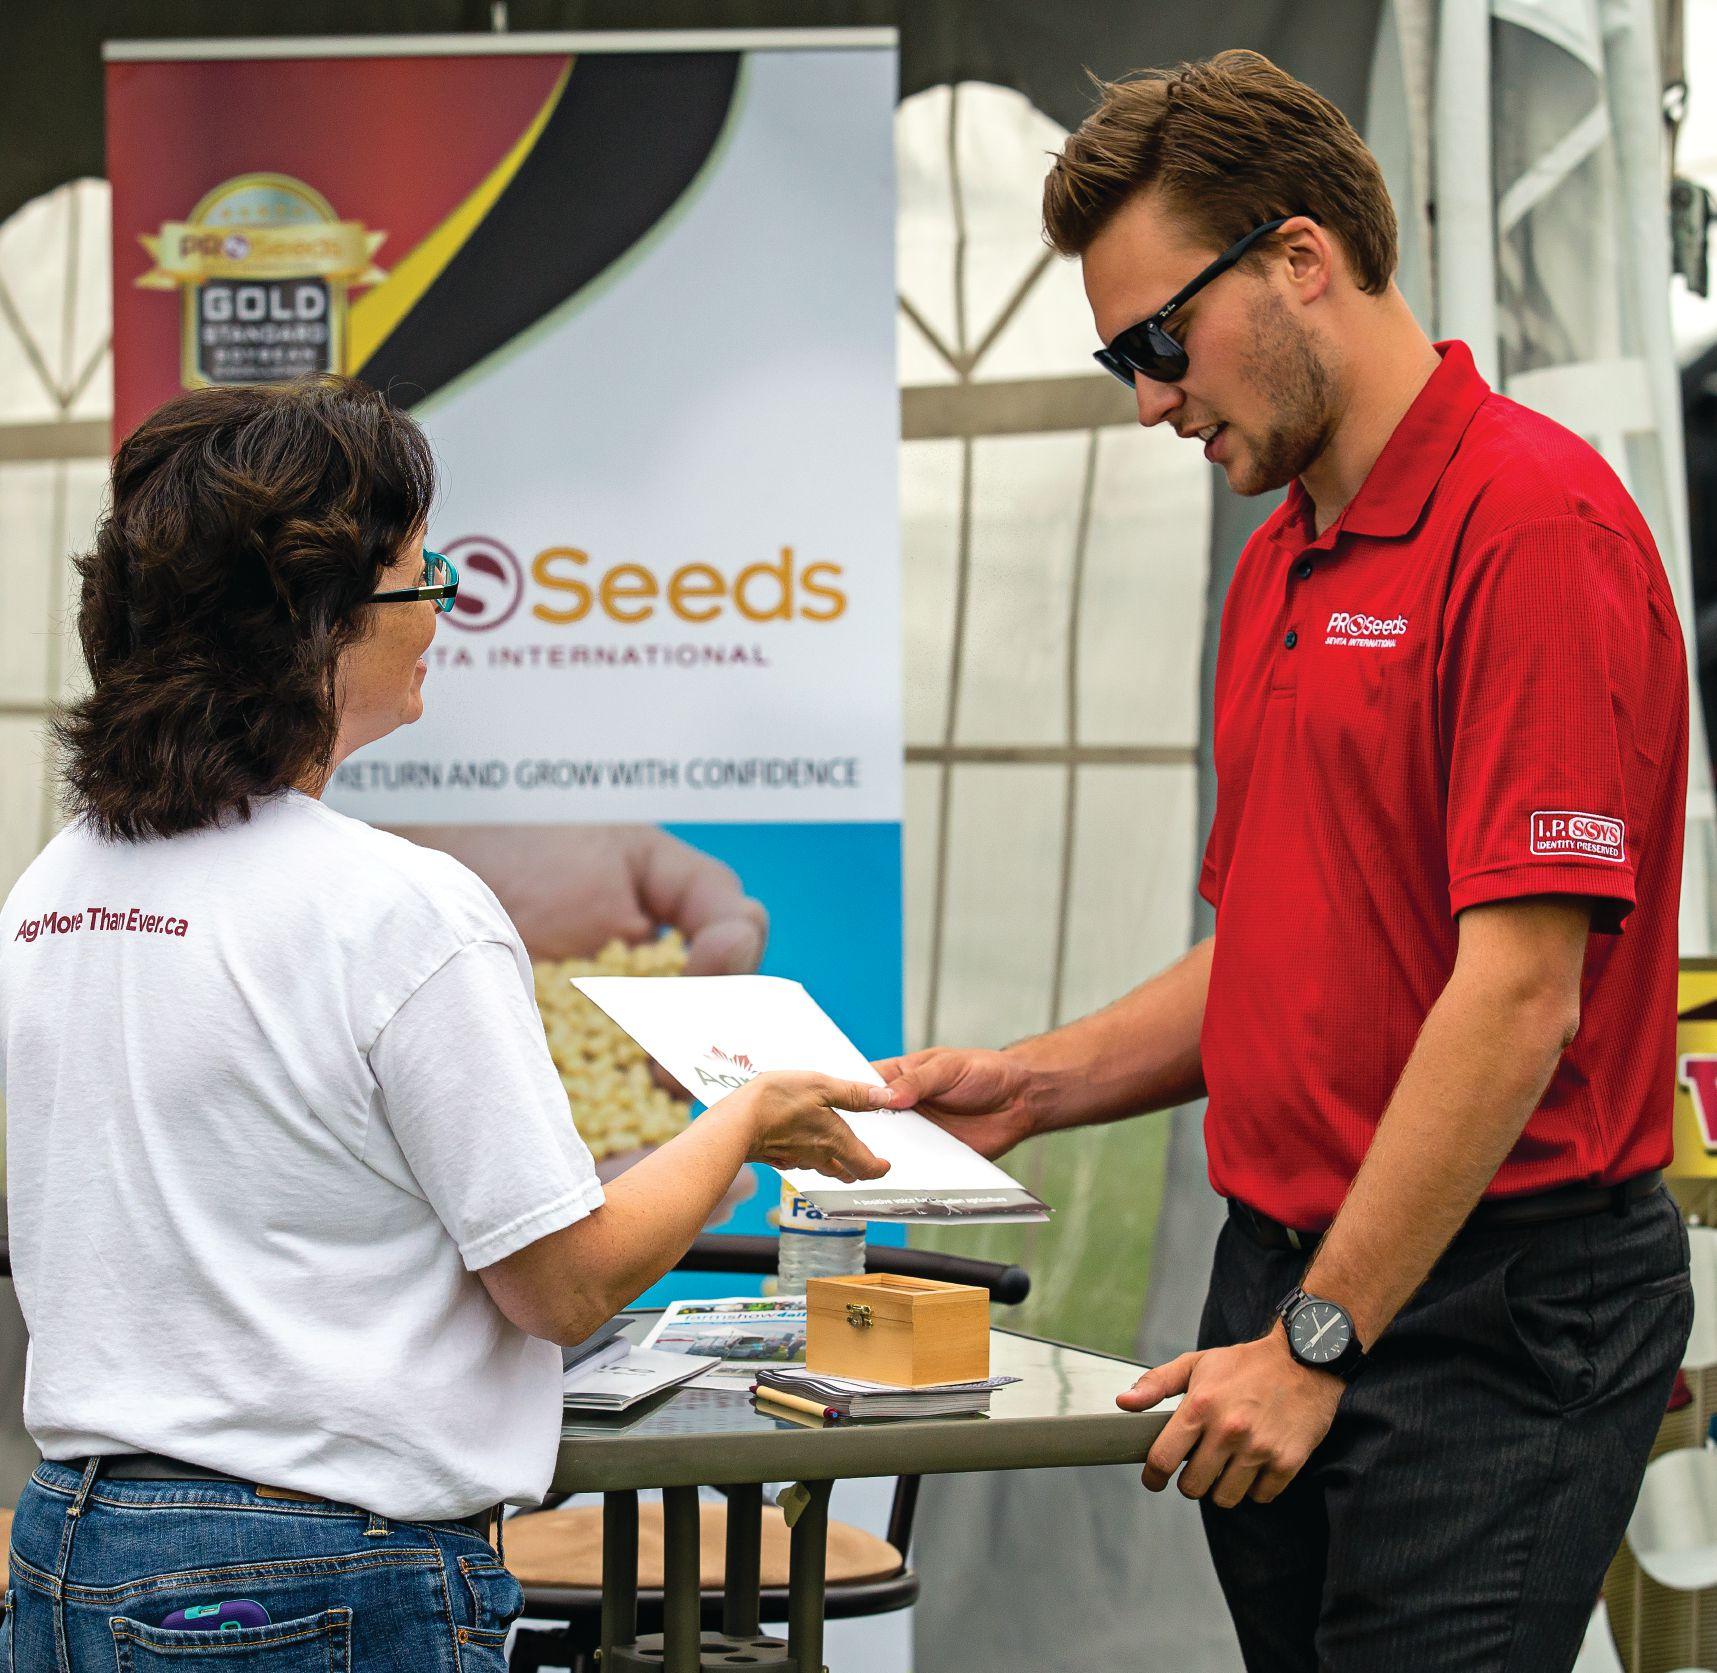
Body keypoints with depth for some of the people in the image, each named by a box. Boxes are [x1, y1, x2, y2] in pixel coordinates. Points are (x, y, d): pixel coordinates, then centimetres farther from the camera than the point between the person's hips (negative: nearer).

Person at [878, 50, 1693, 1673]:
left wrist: (1319, 1339, -17)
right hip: (1287, 1278, 8)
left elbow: (1519, 991, -19)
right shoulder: (1279, 566, 16)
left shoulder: (1534, 518, -13)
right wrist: (1032, 1085, 9)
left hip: (1488, 1302, -8)